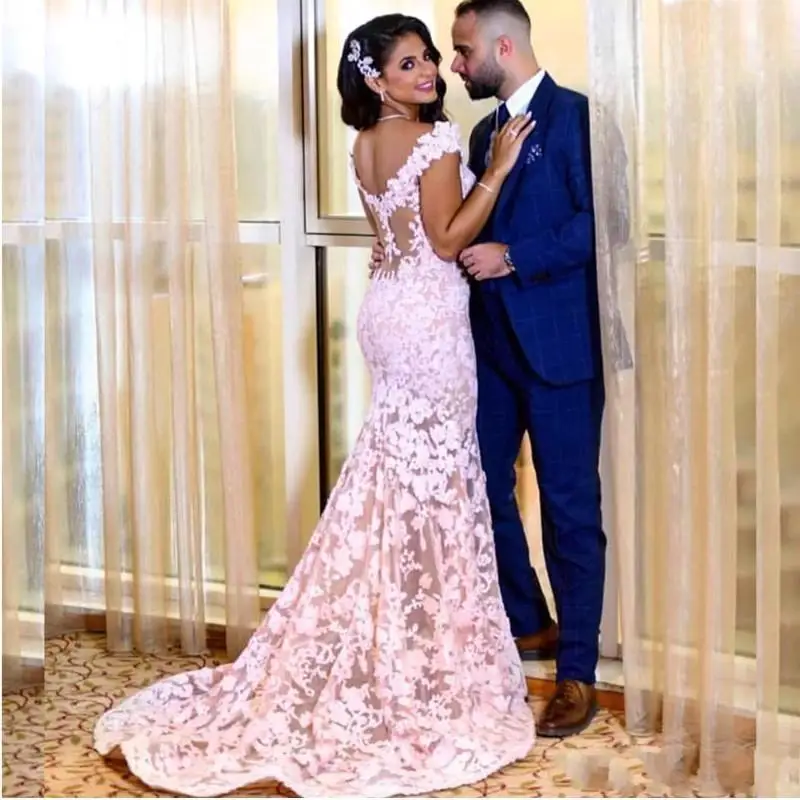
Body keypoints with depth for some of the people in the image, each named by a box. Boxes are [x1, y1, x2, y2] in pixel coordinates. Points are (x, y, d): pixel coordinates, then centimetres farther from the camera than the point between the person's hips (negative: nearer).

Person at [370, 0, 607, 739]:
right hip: (493, 341, 8)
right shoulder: (485, 131, 15)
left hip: (558, 344, -8)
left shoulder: (575, 115, -10)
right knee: (484, 489, 13)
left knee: (569, 505, 0)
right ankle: (528, 624, 33)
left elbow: (596, 224, -17)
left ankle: (578, 671, 9)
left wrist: (514, 257, -20)